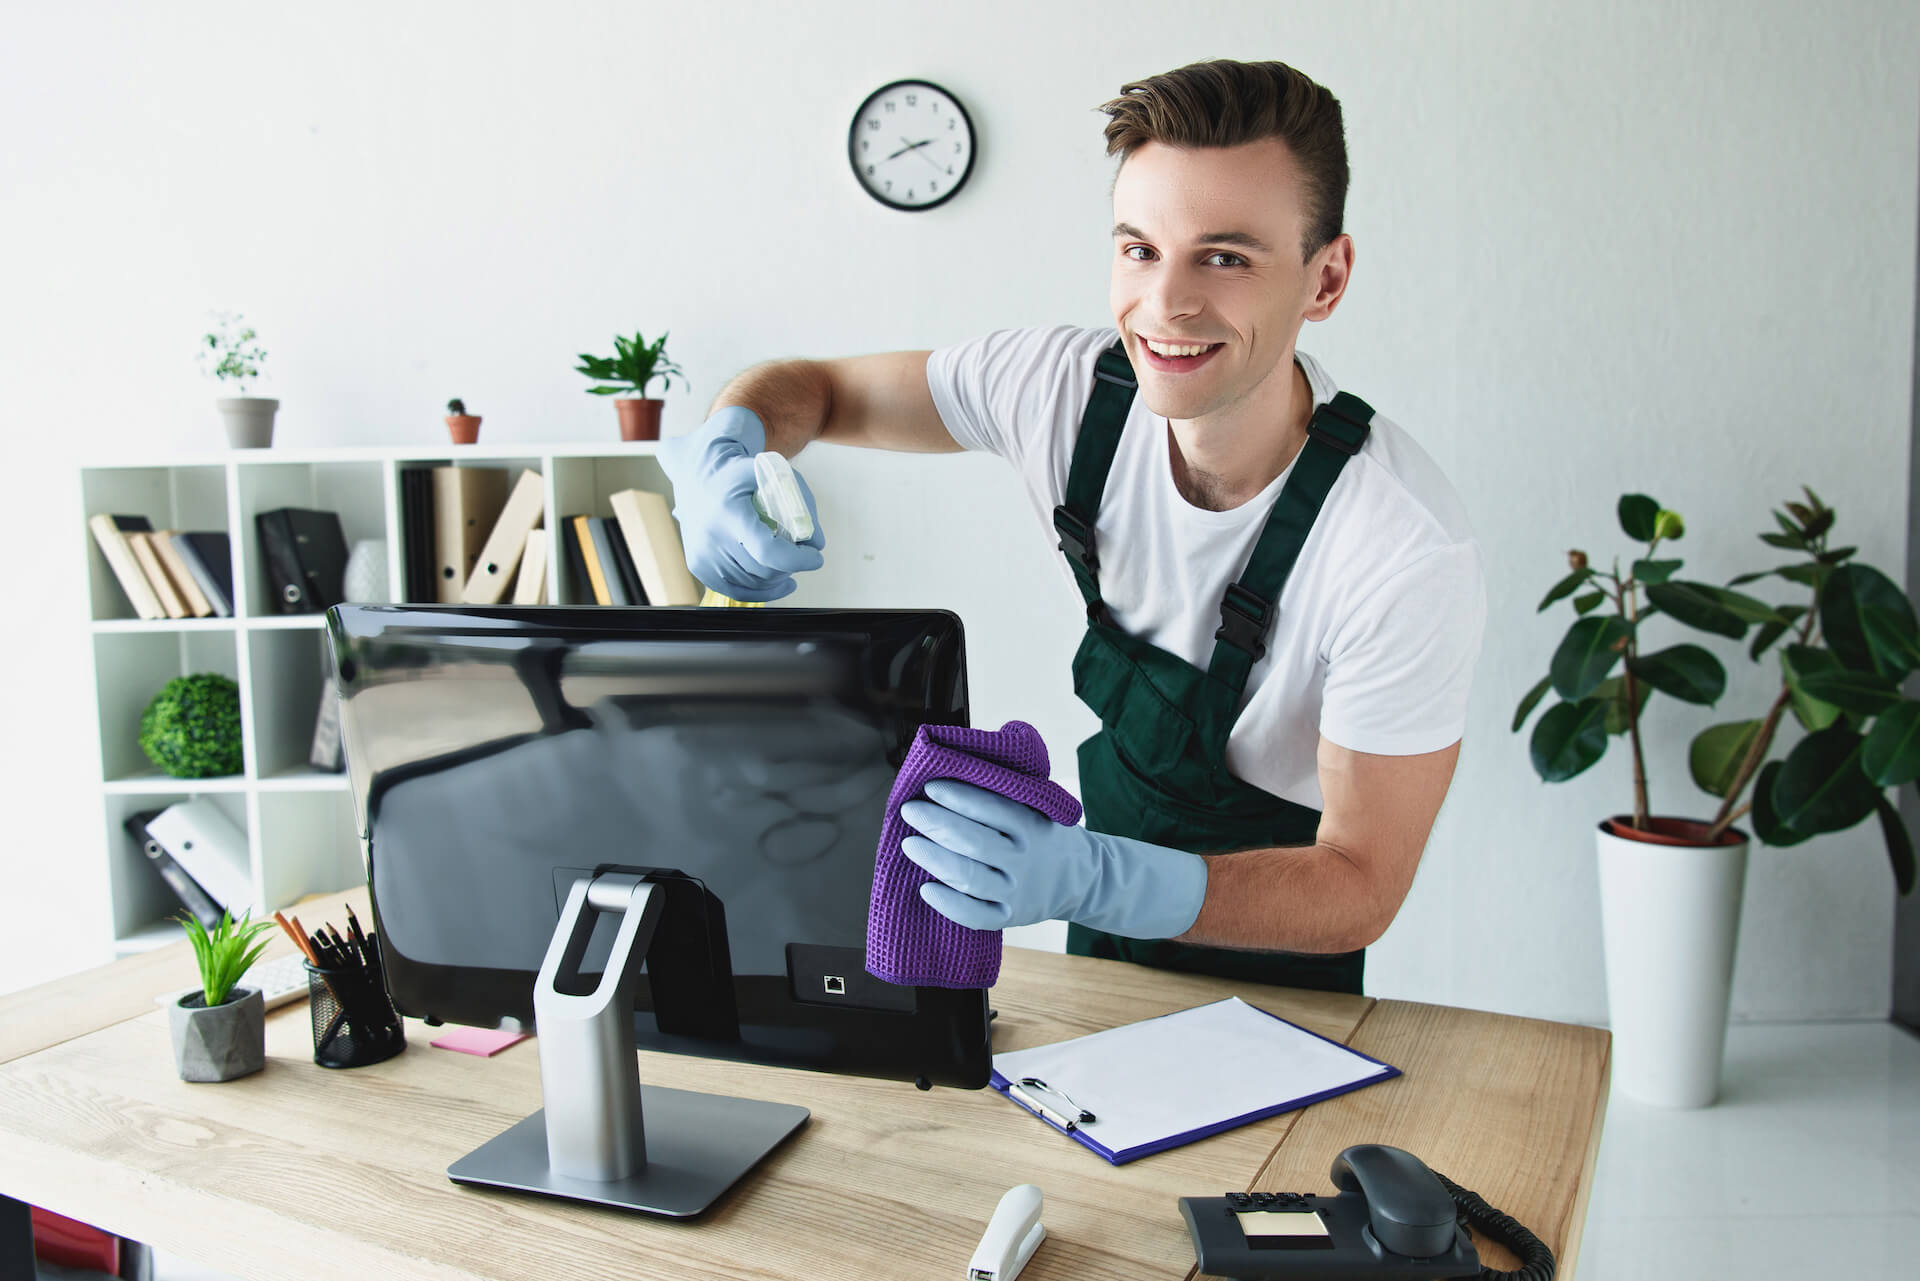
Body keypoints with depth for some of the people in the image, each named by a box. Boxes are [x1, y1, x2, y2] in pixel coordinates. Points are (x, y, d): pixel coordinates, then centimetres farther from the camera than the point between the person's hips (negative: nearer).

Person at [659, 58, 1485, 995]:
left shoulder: (1409, 550, -29)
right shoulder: (1069, 388, -18)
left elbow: (1359, 886, -24)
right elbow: (810, 387, -5)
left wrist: (1084, 879, -40)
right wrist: (723, 460, -29)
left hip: (1278, 963, -2)